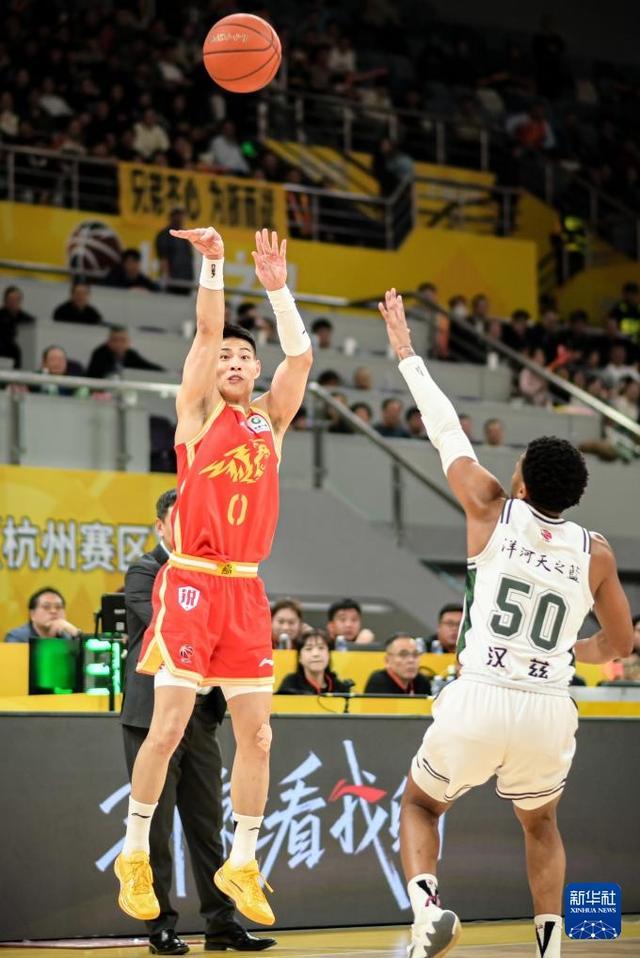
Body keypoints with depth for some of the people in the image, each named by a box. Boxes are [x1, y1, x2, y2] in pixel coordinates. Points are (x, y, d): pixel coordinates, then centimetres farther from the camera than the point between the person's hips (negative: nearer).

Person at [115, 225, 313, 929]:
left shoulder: (270, 419, 14)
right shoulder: (198, 410, 3)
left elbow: (300, 356, 3)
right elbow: (206, 330, -9)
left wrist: (278, 288, -1)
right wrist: (212, 265, -17)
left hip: (246, 590, 5)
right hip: (191, 582, -5)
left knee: (256, 733, 3)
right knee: (168, 725, -6)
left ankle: (241, 865, 14)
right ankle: (134, 854, 8)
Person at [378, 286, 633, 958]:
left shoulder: (492, 511, -1)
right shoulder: (595, 552, 5)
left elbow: (447, 432, 11)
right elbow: (618, 644, 16)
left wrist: (406, 354, 23)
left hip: (478, 701, -2)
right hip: (549, 709, 2)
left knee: (419, 804, 22)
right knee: (540, 826, 30)